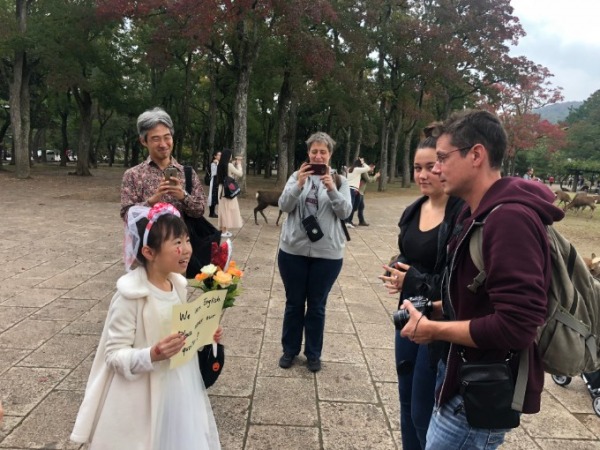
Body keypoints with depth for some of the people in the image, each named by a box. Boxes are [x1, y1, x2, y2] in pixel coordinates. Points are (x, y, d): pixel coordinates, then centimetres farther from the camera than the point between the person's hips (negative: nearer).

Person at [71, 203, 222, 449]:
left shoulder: (178, 284, 0)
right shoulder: (131, 296, -22)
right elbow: (114, 354, -18)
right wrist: (152, 356, -33)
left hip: (180, 388, 7)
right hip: (145, 397, -7)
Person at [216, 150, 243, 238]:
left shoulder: (220, 165, 7)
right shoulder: (229, 165, -15)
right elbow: (240, 174, -9)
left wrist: (235, 164, 15)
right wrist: (239, 164, 4)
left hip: (222, 189, 8)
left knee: (223, 208, 13)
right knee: (227, 209, -2)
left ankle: (222, 229, 19)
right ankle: (224, 231, 0)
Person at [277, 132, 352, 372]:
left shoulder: (340, 180, 2)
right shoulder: (297, 176, 2)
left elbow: (345, 212, -8)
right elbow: (284, 205, -8)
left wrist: (331, 189, -24)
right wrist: (298, 184, -25)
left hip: (327, 253, 0)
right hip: (293, 250, 1)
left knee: (317, 306, 10)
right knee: (294, 303, 12)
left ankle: (313, 354, 27)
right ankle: (289, 350, 29)